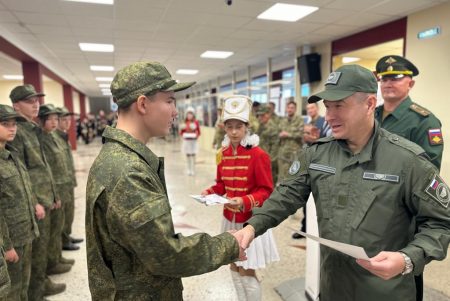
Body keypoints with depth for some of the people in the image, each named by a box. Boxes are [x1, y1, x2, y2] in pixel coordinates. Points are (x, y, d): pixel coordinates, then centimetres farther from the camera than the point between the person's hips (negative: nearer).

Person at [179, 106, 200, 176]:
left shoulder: (196, 122, -2)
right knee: (187, 155, 6)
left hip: (193, 141, -3)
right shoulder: (185, 122, 5)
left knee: (193, 155, -4)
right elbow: (181, 132, 11)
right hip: (186, 141, 3)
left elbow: (198, 132, 2)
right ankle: (189, 169, 17)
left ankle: (193, 169, 4)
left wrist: (196, 136, -15)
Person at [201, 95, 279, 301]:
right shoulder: (223, 153, 2)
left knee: (247, 272, 3)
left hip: (251, 220, -6)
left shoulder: (258, 154, -16)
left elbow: (266, 191, -15)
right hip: (230, 218, 6)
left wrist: (245, 202, -29)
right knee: (234, 267, 19)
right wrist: (209, 193, -9)